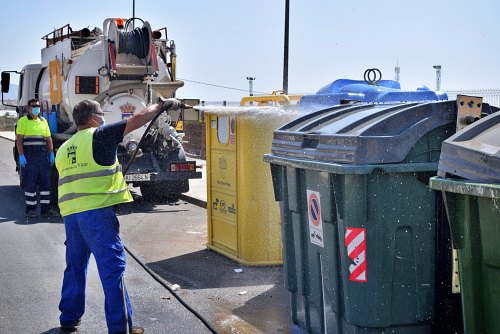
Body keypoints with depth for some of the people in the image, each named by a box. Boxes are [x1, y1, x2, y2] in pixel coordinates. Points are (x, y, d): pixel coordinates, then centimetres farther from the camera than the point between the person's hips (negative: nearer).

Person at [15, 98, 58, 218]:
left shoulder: (43, 121, 16)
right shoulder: (23, 121, 0)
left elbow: (48, 139, 18)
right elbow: (19, 139, -6)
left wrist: (51, 154, 7)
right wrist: (21, 155, -14)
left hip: (43, 156, 5)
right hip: (29, 157, -5)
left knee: (45, 182, 4)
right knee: (30, 183, -2)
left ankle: (46, 208, 10)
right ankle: (30, 209, 4)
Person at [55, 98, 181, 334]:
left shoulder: (64, 149, 18)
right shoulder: (99, 136, -3)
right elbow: (138, 119, -3)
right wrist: (162, 105, 9)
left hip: (70, 214, 8)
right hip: (97, 212, -7)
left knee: (75, 266, 20)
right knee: (112, 268, -4)